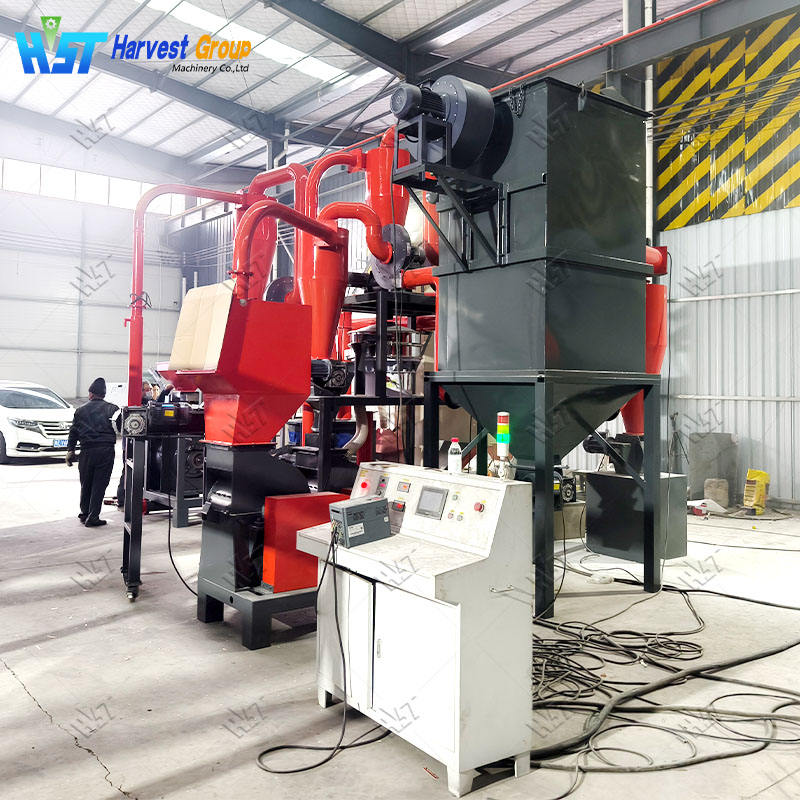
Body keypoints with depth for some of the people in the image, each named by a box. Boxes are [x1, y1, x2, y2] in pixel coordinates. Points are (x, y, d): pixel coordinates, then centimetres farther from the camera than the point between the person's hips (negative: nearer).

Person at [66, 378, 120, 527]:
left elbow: (73, 432, 11)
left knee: (86, 484, 16)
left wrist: (70, 450, 16)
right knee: (99, 484, 1)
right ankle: (93, 517, -1)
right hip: (106, 450, -2)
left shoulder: (81, 410, 11)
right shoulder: (112, 408, 5)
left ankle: (84, 513, 26)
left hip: (87, 451, 2)